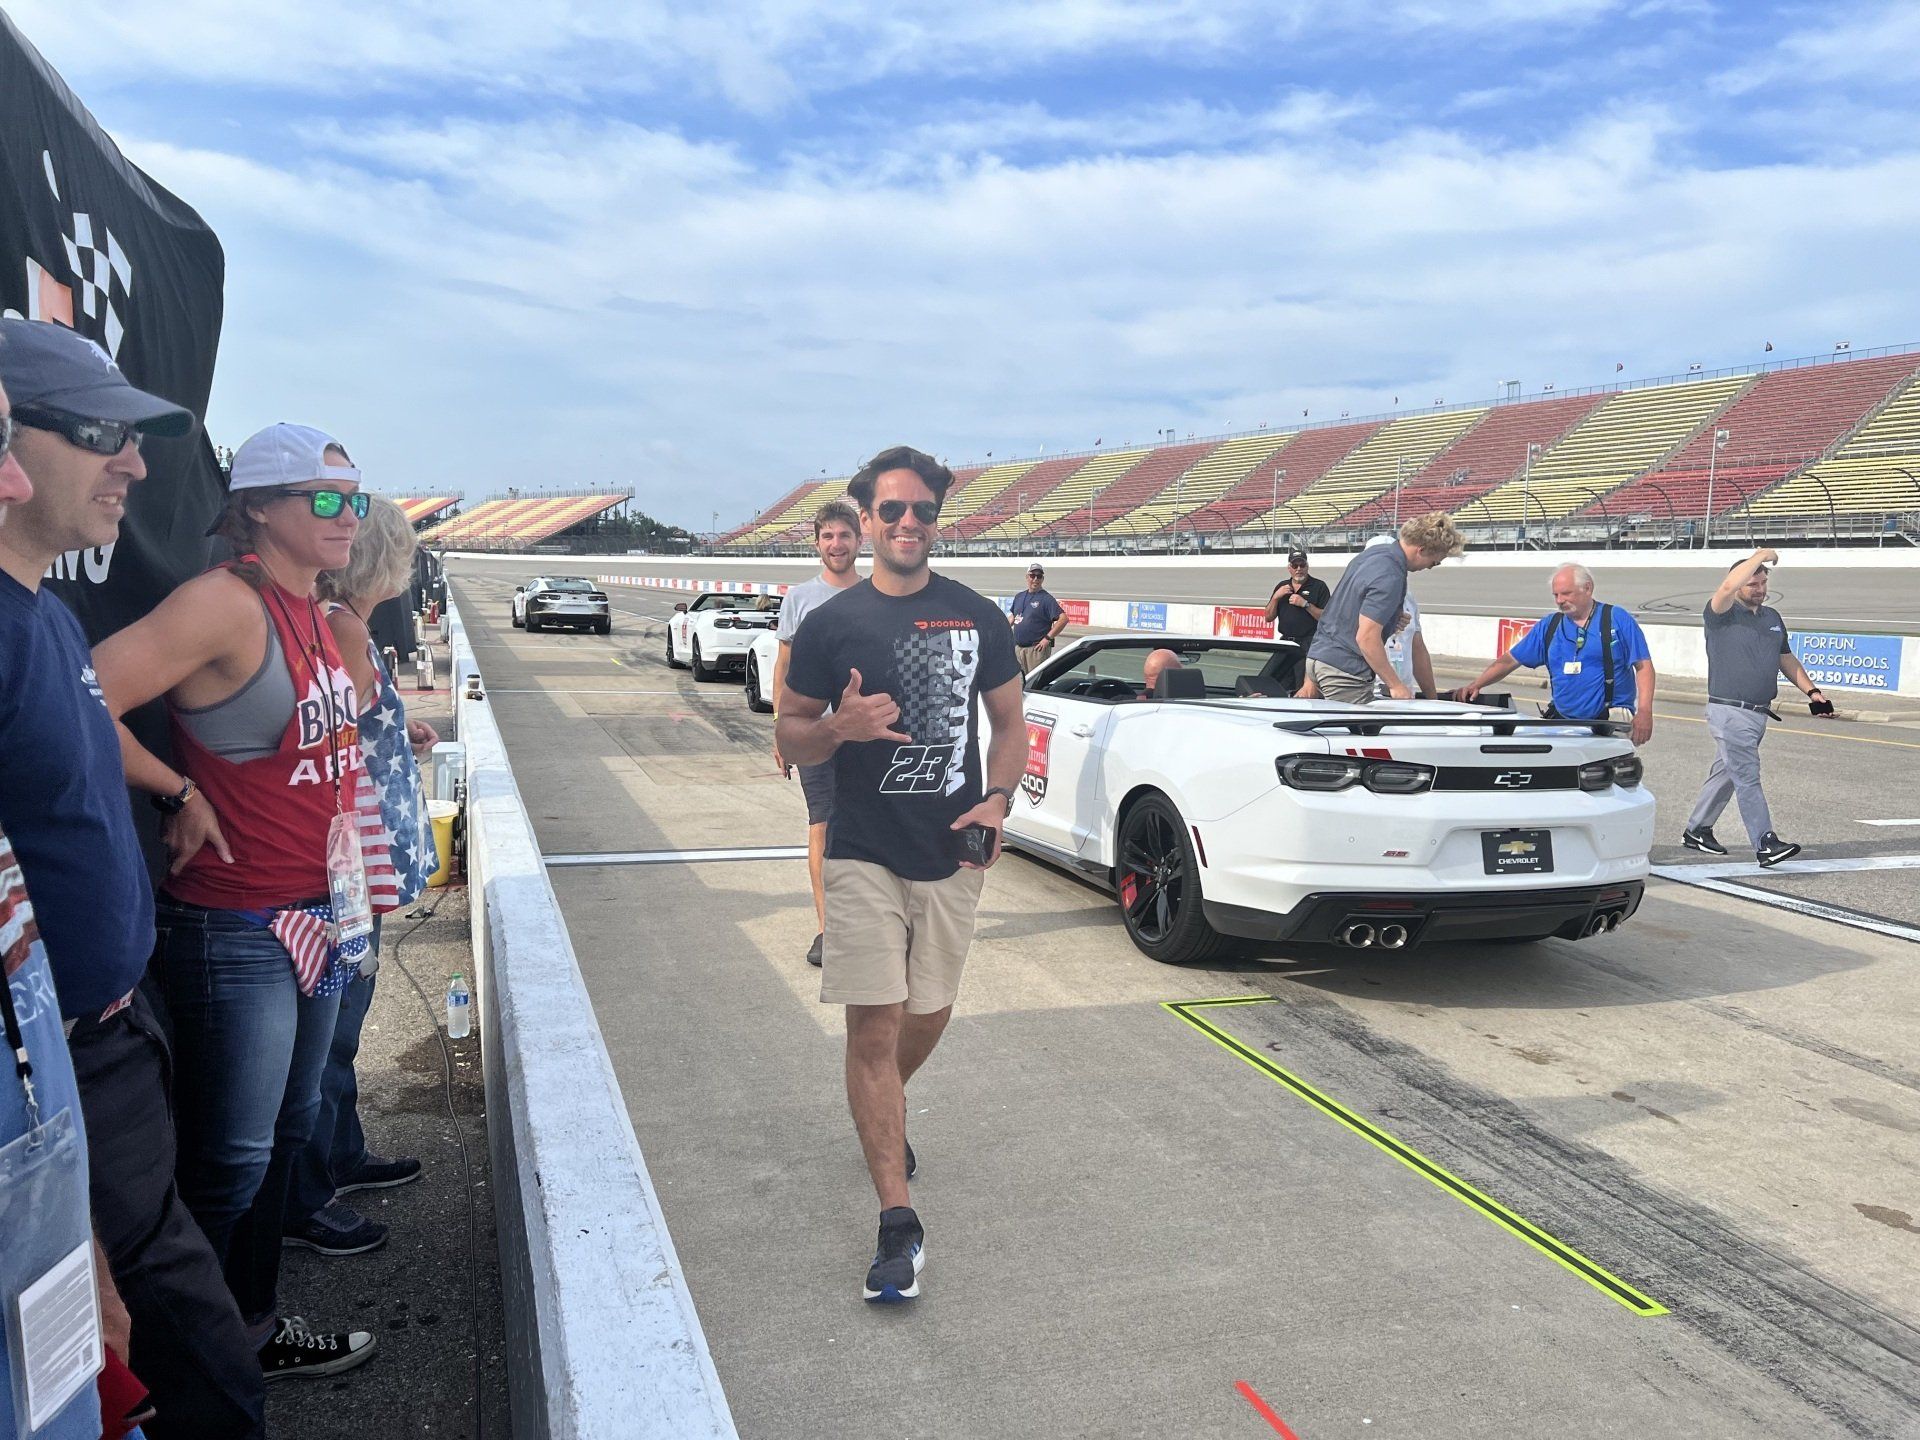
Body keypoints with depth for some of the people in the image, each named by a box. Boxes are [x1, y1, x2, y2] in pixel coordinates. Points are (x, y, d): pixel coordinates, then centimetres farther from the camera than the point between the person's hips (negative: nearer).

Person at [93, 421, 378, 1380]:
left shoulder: (317, 614, 8)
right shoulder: (227, 600, -18)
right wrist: (179, 796, -15)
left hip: (317, 921, 9)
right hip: (235, 933, -9)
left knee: (285, 1133, 19)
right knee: (229, 1159, 2)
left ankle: (257, 1326, 36)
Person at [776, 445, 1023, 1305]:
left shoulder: (976, 617, 4)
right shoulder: (831, 624, -1)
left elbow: (1009, 721, 11)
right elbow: (790, 737, 3)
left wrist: (999, 800, -6)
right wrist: (839, 727, -19)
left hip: (953, 853, 3)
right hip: (865, 856, -3)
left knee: (929, 1015, 16)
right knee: (873, 1027, -7)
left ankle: (884, 1113, 48)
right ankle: (898, 1221, -2)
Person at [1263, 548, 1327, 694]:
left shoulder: (1318, 586, 1)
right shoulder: (1282, 586, 17)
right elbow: (1269, 617, 14)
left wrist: (1305, 604, -15)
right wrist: (1276, 597, -1)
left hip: (1308, 643, -5)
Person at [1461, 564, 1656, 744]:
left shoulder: (1617, 620, 4)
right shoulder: (1549, 626, 14)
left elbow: (1643, 666, 0)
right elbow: (1510, 660, 14)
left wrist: (1644, 712, -12)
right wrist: (1476, 685, -2)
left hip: (1612, 719, -4)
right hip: (1562, 719, 4)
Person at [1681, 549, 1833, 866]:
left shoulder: (1773, 617, 15)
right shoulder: (1721, 615, -8)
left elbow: (1786, 659, 24)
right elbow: (1727, 587, -30)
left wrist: (1811, 692, 17)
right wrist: (1759, 556, -18)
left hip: (1759, 714, 8)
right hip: (1729, 712, -8)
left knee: (1726, 774, 15)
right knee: (1747, 778, -10)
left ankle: (1696, 830, 27)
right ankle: (1765, 844, -12)